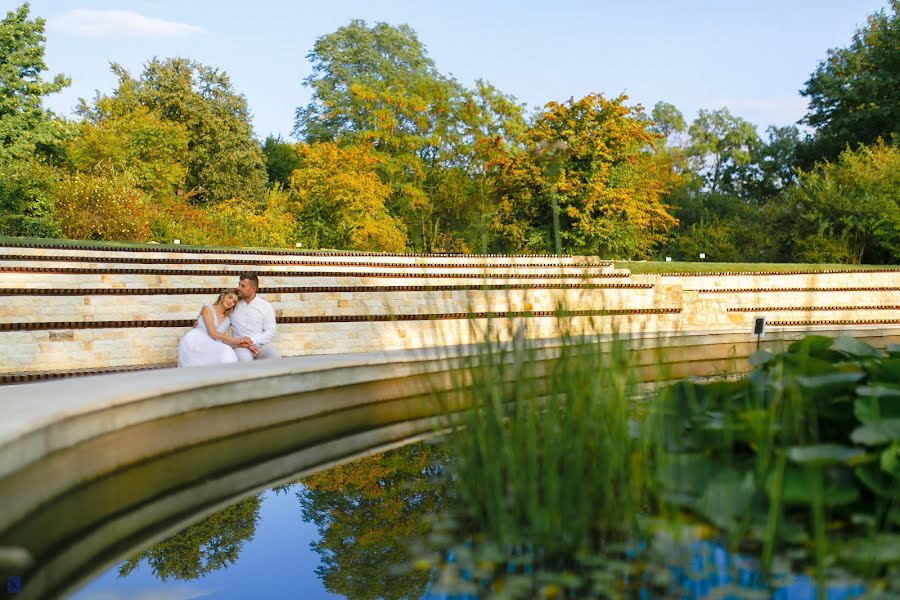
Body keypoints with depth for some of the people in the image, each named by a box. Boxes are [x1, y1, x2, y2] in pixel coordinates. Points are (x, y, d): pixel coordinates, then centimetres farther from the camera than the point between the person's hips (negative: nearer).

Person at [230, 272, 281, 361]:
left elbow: (271, 332, 3)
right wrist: (243, 344, -10)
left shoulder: (266, 306, 10)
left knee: (274, 355, -32)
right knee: (244, 358, -36)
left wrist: (252, 340, -11)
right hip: (241, 346, -1)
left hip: (261, 344, 1)